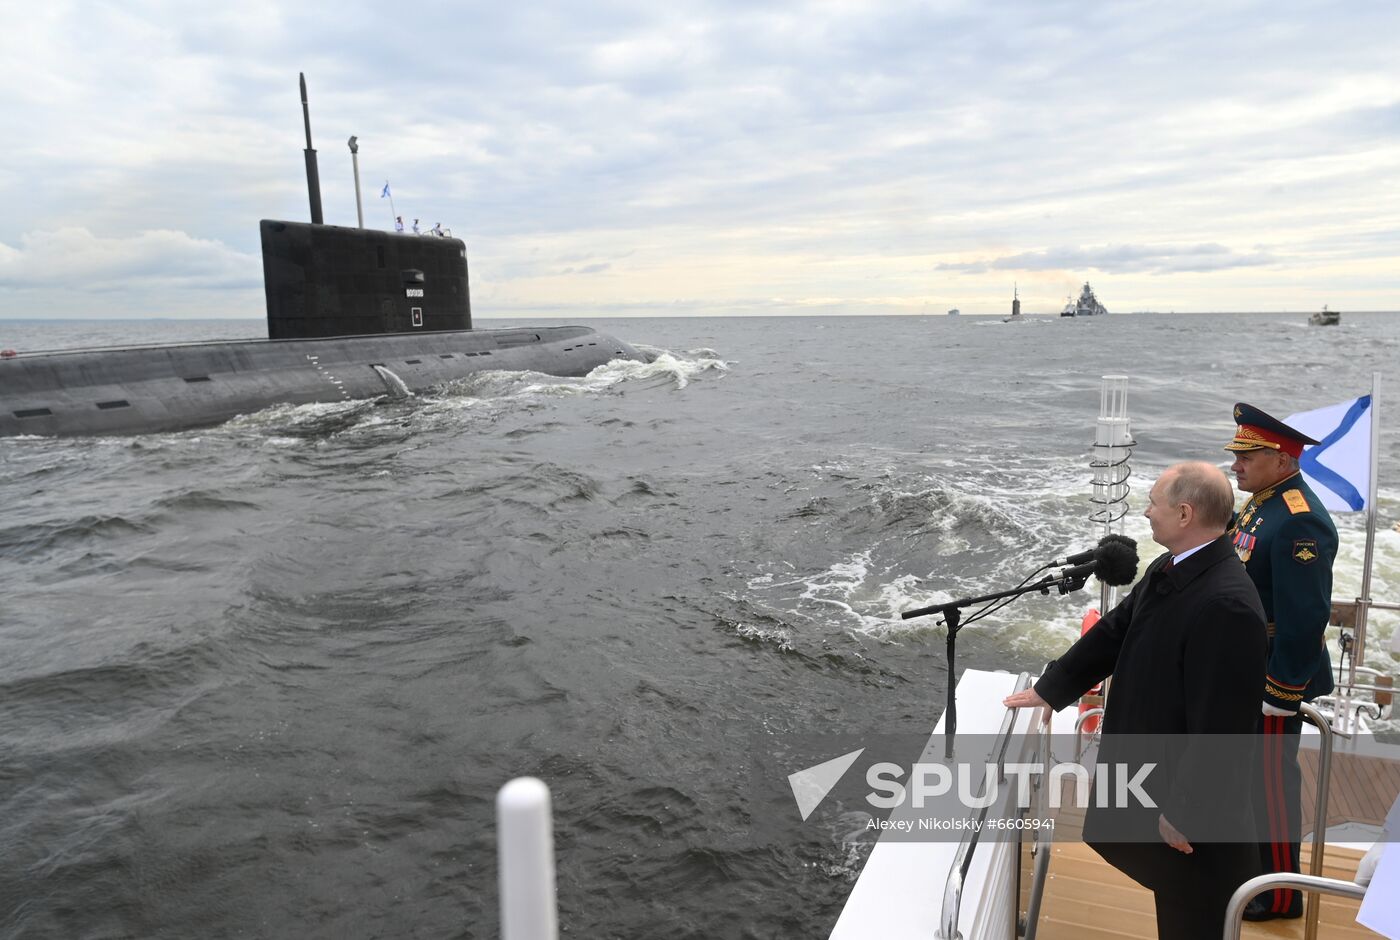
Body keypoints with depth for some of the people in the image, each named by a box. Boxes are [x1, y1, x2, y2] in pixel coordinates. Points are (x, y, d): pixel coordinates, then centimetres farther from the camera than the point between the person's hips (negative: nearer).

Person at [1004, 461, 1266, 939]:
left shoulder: (1226, 604, -31)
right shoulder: (1167, 570, -1)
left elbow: (1220, 726, -28)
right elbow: (1112, 633, 11)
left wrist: (1184, 811, -19)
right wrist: (1049, 689, 15)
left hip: (1193, 795, -8)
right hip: (1147, 771, 9)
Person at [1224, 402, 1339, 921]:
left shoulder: (1299, 521, -25)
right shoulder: (1261, 504, 6)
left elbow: (1306, 618, -26)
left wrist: (1282, 692, -21)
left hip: (1275, 676, -9)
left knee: (1272, 780, 5)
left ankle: (1281, 894, 23)